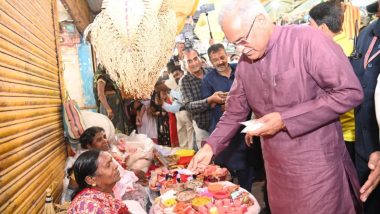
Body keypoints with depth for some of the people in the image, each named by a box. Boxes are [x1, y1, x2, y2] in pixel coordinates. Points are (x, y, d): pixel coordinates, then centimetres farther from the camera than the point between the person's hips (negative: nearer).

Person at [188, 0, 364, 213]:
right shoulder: (244, 64, 2)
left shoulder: (307, 39, -16)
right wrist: (211, 146, -3)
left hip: (317, 162, -5)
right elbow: (234, 113, 9)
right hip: (276, 166, 5)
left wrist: (285, 120, -20)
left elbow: (350, 92, -19)